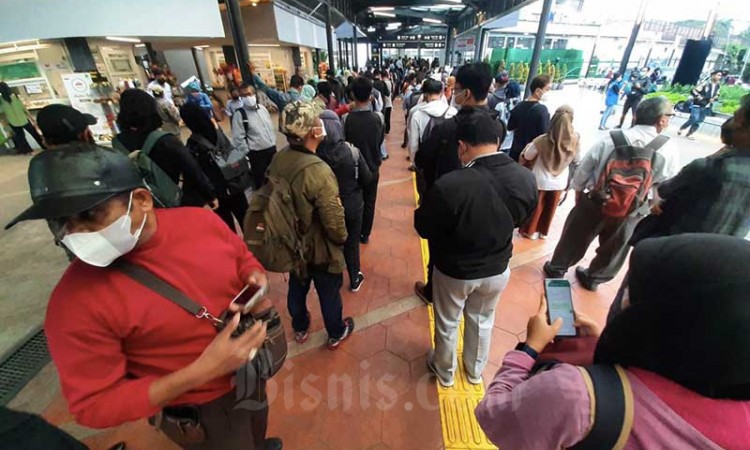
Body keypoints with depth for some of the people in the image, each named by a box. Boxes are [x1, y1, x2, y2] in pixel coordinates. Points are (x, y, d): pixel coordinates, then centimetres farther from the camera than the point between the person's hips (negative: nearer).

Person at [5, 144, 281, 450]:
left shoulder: (202, 221, -18)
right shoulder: (76, 298, -26)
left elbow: (244, 259, 1)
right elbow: (94, 405, -19)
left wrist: (257, 282, -21)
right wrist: (201, 372, -32)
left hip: (250, 367, 5)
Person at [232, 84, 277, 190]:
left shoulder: (262, 108, 7)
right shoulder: (239, 114, -11)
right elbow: (239, 138, -14)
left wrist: (273, 142, 13)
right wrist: (248, 155, -16)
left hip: (272, 149, 6)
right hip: (257, 153, -6)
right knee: (259, 179, 7)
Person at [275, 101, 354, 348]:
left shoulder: (278, 159, -11)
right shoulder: (318, 171, -34)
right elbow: (334, 222, -28)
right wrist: (342, 238, -6)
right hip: (321, 250, -6)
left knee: (297, 288, 28)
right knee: (329, 294, 19)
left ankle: (300, 328, 54)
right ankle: (336, 334, 46)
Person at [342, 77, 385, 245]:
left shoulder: (346, 119, -18)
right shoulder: (379, 117, -14)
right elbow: (381, 141, -1)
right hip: (372, 168, 1)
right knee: (369, 202, 17)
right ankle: (365, 234, 30)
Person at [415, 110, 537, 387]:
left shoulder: (449, 185, -33)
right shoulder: (526, 179, -17)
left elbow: (423, 228, -17)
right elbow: (522, 218, 2)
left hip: (454, 272, -4)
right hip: (497, 270, 4)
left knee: (447, 324, 23)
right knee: (482, 322, 29)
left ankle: (444, 372, 50)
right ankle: (475, 371, 55)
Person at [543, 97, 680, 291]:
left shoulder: (613, 138, -13)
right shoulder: (669, 151, -11)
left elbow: (585, 166, -7)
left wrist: (578, 189, 8)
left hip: (594, 201, 0)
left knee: (575, 237, 17)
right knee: (613, 249, 23)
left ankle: (557, 268, 32)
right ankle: (593, 278, 40)